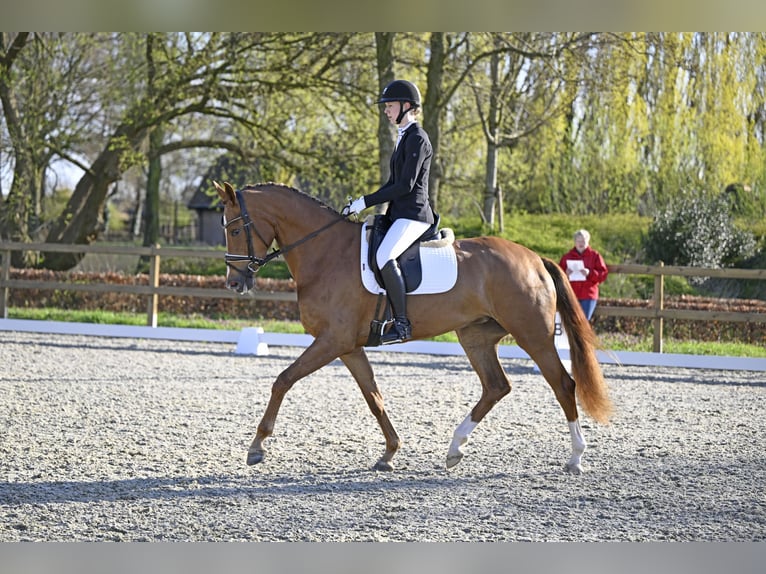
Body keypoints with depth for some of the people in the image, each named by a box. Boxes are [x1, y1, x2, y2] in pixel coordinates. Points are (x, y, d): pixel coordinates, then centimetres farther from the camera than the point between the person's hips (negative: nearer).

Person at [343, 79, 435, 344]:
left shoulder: (417, 138, -11)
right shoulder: (404, 138, 19)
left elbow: (406, 185, -18)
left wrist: (366, 202, -17)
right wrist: (361, 205, 11)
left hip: (413, 215, -11)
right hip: (399, 214, 11)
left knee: (384, 257, -32)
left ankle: (402, 323, -29)